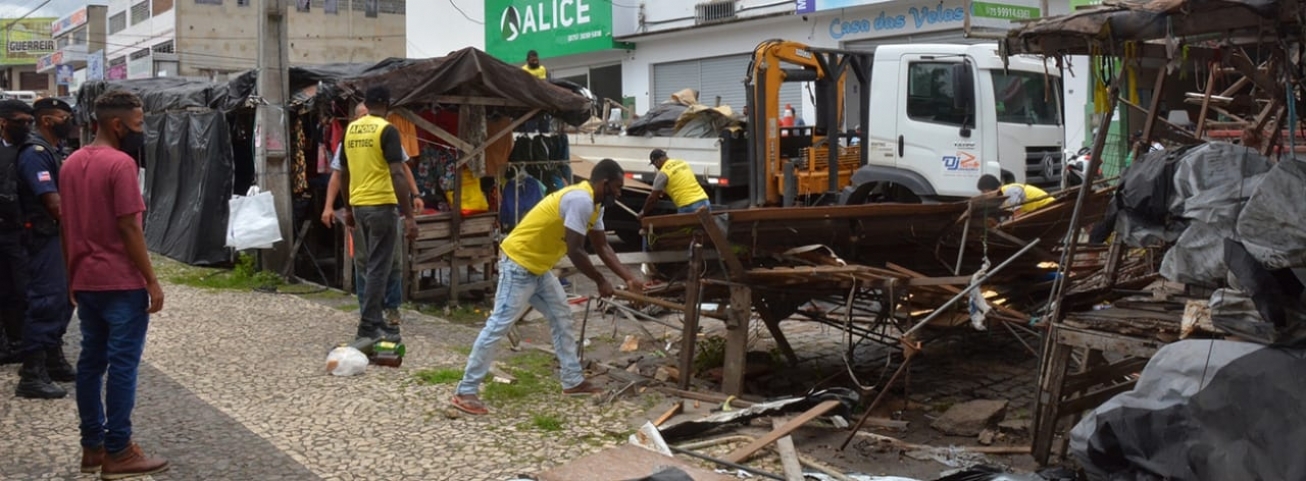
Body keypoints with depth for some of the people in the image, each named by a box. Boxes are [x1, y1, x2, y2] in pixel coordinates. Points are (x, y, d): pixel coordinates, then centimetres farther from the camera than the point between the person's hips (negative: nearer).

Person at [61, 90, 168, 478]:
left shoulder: (71, 164, 11)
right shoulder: (120, 163, -15)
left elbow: (66, 226, 15)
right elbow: (130, 229, -17)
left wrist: (72, 277, 21)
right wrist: (152, 282, -13)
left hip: (85, 282, 8)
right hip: (121, 283, -8)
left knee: (91, 361, 11)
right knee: (122, 364, -4)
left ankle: (92, 446, 17)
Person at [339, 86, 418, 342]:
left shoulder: (350, 130, 10)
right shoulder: (387, 131, -11)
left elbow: (343, 173, 16)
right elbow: (397, 175, -19)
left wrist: (348, 208, 25)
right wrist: (409, 216, -19)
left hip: (359, 205, 7)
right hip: (381, 205, -7)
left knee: (374, 264, 17)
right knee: (379, 267, -3)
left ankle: (374, 320, 22)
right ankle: (368, 326, -3)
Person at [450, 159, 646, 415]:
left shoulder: (594, 203, 9)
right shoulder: (581, 200, -23)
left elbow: (602, 247, 16)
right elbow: (575, 251, -23)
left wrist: (629, 278, 10)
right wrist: (600, 281, -10)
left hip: (537, 266, 11)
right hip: (519, 264, -11)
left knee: (561, 315, 15)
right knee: (498, 325, -10)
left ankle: (573, 381, 24)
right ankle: (465, 392, -7)